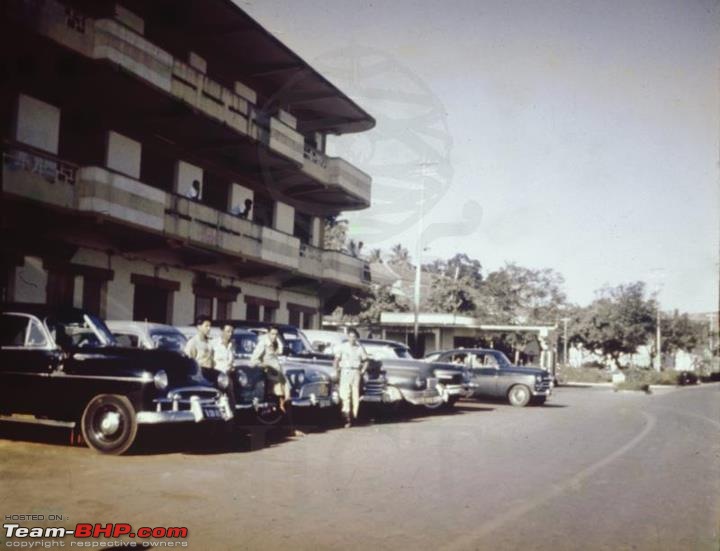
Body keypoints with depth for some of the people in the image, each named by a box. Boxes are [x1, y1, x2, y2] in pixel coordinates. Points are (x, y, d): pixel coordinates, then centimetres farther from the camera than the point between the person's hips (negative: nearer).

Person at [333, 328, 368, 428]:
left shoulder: (360, 348, 7)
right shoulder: (342, 347, 3)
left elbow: (365, 361, 16)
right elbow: (336, 360, 7)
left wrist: (362, 371, 6)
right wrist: (338, 370, 0)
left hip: (356, 372, 2)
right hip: (345, 372, -2)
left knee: (355, 395, 3)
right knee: (345, 394, -10)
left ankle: (354, 415, 11)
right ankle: (347, 418, -14)